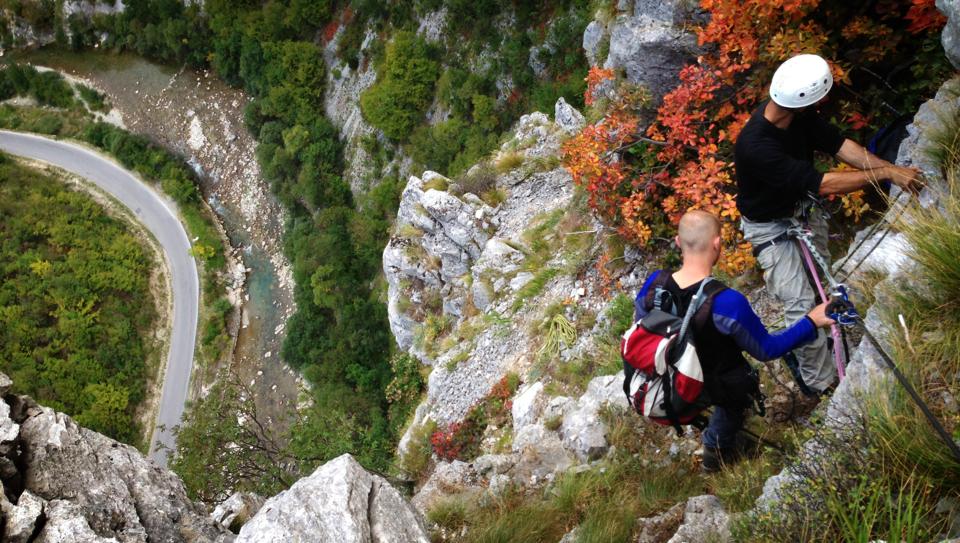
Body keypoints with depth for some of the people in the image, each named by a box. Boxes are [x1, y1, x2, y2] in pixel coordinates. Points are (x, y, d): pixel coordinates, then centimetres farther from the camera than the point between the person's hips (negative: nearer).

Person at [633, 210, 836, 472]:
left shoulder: (653, 284, -21)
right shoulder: (728, 303, -35)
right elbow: (766, 350, -19)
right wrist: (812, 322, -10)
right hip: (718, 390, -4)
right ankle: (716, 448, 39)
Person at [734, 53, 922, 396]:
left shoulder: (798, 115, -18)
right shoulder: (757, 146, -41)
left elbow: (839, 145, -12)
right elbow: (823, 185, -38)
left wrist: (892, 168, -23)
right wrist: (884, 174, -32)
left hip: (801, 207, 8)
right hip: (771, 227, -8)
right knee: (801, 306, -5)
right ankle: (820, 382, 13)